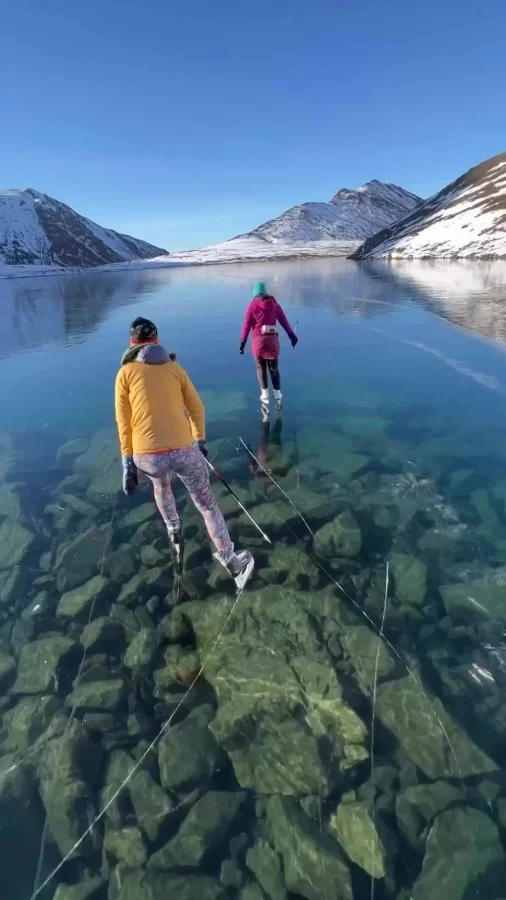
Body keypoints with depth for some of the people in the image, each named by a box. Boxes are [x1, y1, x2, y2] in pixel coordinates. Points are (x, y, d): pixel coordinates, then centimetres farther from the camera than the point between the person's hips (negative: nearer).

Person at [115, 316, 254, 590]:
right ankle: (231, 562, 12)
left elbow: (124, 422, 3)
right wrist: (200, 441, 29)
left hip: (147, 456, 1)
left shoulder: (125, 373, 8)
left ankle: (174, 532, 50)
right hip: (185, 451, 0)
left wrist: (128, 464, 7)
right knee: (207, 505, 17)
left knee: (160, 484, 37)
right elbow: (196, 408, 15)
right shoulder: (174, 367, 13)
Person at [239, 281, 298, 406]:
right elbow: (284, 320, 7)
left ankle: (265, 396, 12)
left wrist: (242, 342, 1)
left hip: (258, 340, -2)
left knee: (261, 368, 10)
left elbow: (246, 325, -4)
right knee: (274, 368, 12)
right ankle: (278, 395, 17)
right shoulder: (274, 304, 6)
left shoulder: (253, 306, -2)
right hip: (272, 340, 2)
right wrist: (292, 335, 13)